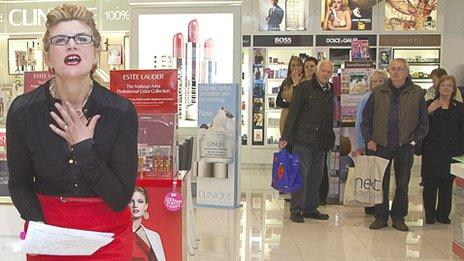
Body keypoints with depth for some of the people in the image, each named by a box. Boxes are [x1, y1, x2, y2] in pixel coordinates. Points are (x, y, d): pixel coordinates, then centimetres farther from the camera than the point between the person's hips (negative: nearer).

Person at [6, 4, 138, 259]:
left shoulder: (121, 111, -18)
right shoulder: (23, 111, -13)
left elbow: (120, 199, -16)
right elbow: (20, 184, 0)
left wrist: (84, 148, -23)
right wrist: (36, 226, -15)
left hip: (108, 235, 0)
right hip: (47, 233, 1)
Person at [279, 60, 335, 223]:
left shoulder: (330, 92, 14)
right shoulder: (305, 87, -5)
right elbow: (293, 113, -9)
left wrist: (329, 139, 14)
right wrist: (285, 137, -15)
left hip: (320, 142, 7)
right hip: (303, 139, -6)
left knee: (317, 175, 10)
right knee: (301, 174, -5)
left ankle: (310, 208, 20)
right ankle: (296, 210, 2)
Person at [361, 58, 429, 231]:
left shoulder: (416, 93, 2)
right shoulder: (378, 92, 4)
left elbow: (423, 122, 5)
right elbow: (366, 119, 8)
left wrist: (414, 140, -4)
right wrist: (369, 139, -1)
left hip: (405, 147, 0)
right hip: (380, 146, 1)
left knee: (403, 184, 9)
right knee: (380, 183, 6)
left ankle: (398, 217, 22)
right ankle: (381, 217, 18)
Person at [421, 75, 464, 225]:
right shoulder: (429, 104, 4)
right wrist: (428, 111, -20)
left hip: (451, 152, 2)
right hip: (432, 152, -2)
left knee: (447, 184, 6)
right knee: (430, 184, -1)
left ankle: (443, 215, 18)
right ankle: (430, 214, 10)